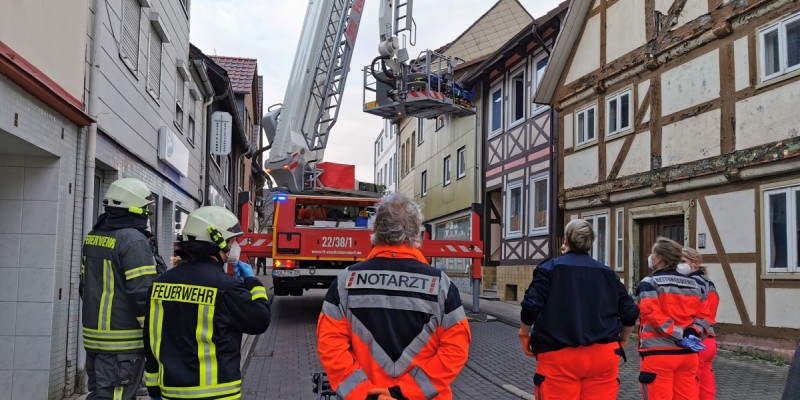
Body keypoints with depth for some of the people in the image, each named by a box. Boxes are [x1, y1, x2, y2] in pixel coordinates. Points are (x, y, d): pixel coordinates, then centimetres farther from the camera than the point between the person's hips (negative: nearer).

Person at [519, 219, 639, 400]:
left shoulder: (550, 268, -2)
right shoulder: (607, 273, 11)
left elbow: (532, 306, -12)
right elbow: (629, 312, 10)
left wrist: (525, 334, 5)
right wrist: (621, 340, 25)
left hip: (559, 355, -4)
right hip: (603, 354, 4)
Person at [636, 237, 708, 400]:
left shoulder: (649, 283, -4)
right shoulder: (693, 284, 15)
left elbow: (653, 315, -17)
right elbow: (701, 315, 11)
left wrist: (680, 336, -14)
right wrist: (693, 333, -2)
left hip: (658, 354, -6)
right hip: (687, 354, 6)